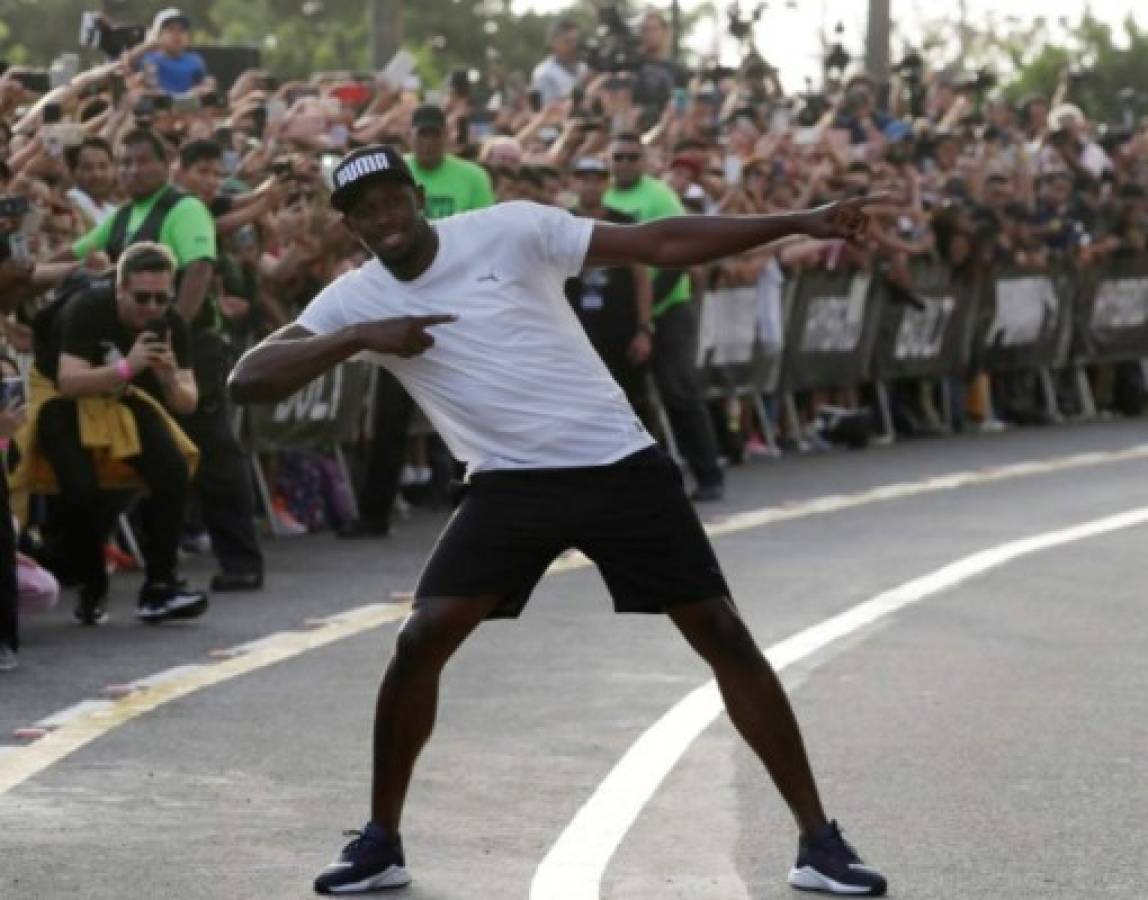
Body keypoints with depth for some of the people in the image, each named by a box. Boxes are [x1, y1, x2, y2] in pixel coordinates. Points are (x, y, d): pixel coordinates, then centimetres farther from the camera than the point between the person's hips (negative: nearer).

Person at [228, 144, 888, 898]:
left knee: (723, 635, -4)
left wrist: (797, 224, -14)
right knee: (420, 642, -12)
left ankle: (818, 840, 4)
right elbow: (247, 381, -9)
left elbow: (659, 244, -9)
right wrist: (355, 339, -22)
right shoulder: (355, 301, -1)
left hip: (621, 466, -2)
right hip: (511, 485, 2)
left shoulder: (508, 230, -8)